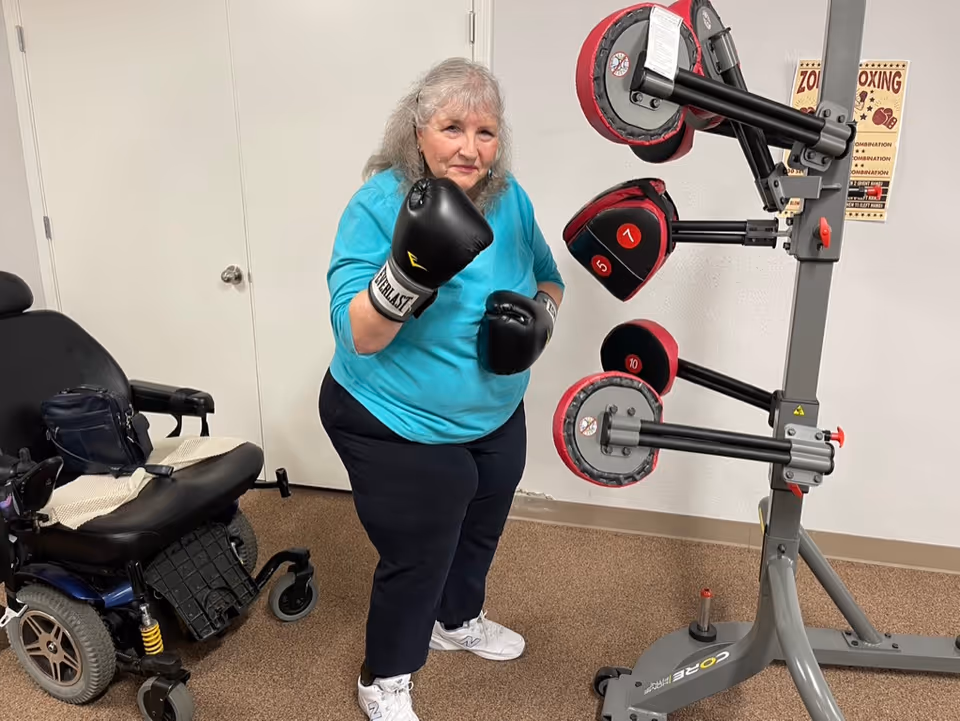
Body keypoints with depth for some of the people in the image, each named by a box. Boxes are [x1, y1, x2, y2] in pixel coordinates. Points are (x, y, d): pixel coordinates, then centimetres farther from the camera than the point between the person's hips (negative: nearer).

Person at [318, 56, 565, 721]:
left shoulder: (510, 198, -5)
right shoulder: (380, 204, -23)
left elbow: (547, 279, 7)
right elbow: (356, 335, -28)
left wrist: (538, 317, -16)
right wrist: (410, 270, -45)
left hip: (496, 418, 7)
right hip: (400, 432, -6)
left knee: (480, 531, 27)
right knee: (417, 558, 9)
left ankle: (458, 620, 58)